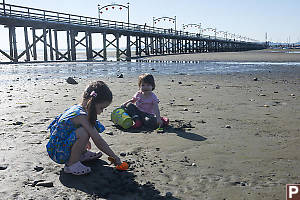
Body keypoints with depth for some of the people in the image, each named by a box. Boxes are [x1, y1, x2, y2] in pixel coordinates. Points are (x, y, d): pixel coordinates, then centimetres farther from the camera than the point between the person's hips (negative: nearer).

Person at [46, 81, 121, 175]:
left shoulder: (76, 108, 4)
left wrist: (85, 141, 40)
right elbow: (98, 141, -22)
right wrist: (115, 157, -14)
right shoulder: (82, 116, -25)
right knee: (83, 133, -31)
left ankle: (82, 154, 22)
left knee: (89, 128, 9)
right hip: (59, 154, -9)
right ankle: (71, 164, -15)